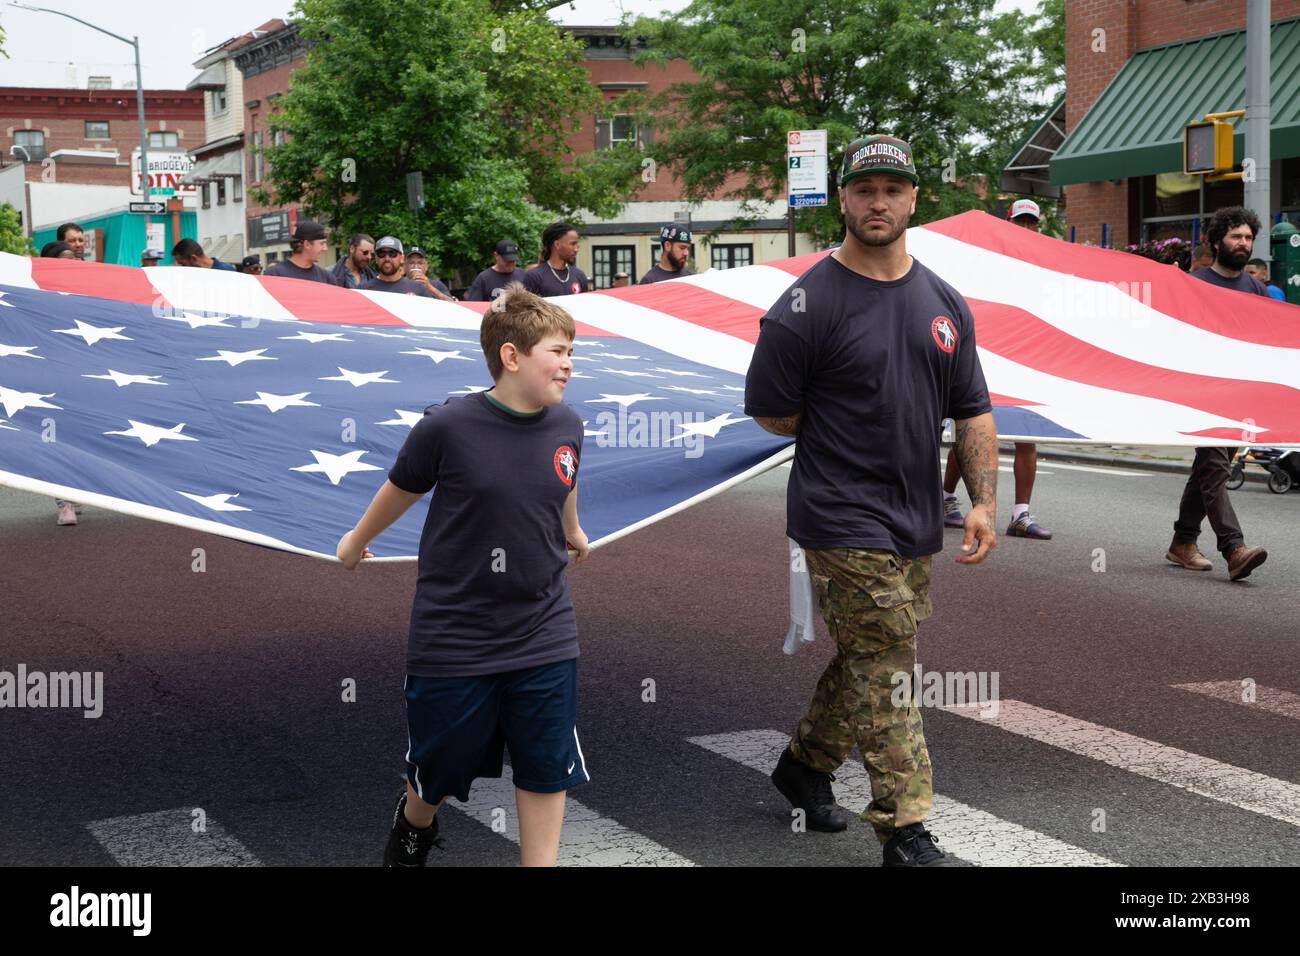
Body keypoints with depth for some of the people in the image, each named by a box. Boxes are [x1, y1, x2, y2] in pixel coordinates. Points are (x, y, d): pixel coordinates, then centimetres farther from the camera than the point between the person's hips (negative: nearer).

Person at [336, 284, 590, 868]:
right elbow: (401, 489, 1)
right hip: (453, 638, -3)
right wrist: (357, 540, 18)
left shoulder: (567, 427, -6)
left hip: (544, 638, 3)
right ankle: (414, 823, 48)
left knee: (546, 772, 5)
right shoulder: (449, 426, -18)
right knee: (439, 772, 15)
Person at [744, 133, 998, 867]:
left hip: (916, 519, 7)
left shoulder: (946, 304, 8)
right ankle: (907, 832, -1)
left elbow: (973, 412, 9)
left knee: (870, 661, 17)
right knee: (885, 668, -6)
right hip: (844, 520, -6)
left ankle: (807, 764, 39)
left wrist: (985, 501, -1)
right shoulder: (808, 305, -11)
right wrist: (851, 432, 3)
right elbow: (771, 414, -6)